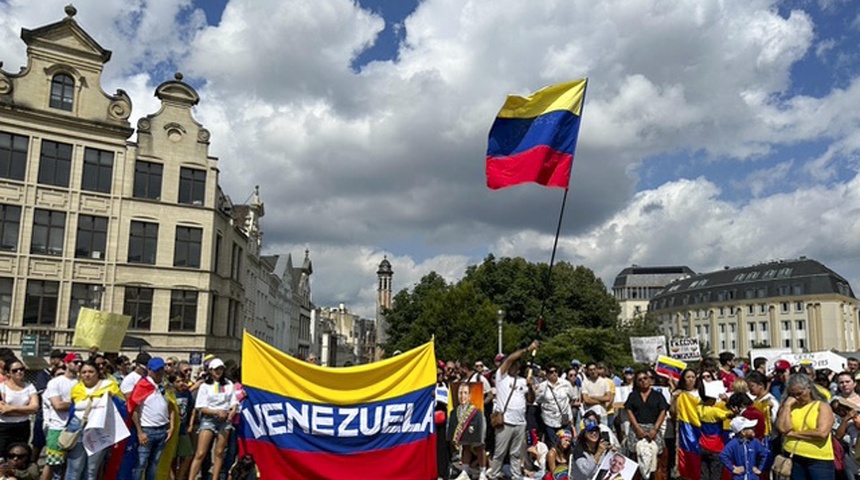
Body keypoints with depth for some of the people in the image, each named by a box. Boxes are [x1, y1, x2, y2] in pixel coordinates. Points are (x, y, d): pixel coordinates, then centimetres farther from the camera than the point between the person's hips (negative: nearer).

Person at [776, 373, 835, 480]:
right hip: (793, 459, 3)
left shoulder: (822, 406, 0)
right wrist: (787, 405, -5)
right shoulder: (789, 406, 9)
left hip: (819, 460, -3)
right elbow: (783, 429, -7)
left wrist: (794, 433, -8)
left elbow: (822, 432, -16)